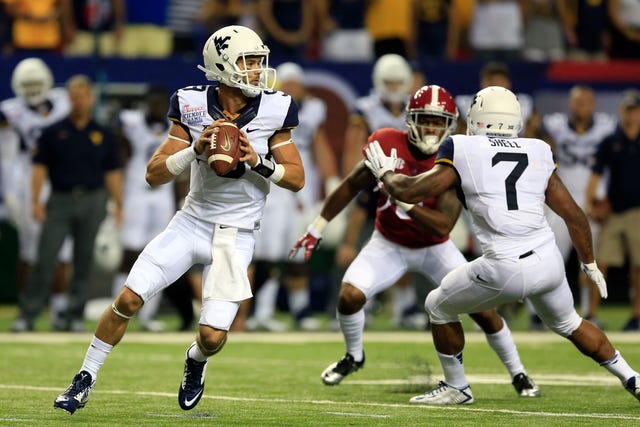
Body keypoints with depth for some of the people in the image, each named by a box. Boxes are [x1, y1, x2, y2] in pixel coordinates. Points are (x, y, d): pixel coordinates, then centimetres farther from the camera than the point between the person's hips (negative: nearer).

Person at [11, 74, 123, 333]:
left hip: (92, 202, 2)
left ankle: (75, 316, 11)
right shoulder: (53, 133, 5)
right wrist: (36, 200, -8)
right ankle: (27, 314, -3)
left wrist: (118, 205, 4)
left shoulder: (102, 135, 9)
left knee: (84, 261, 3)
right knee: (45, 259, -7)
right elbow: (40, 166, 2)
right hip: (61, 200, -1)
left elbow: (112, 173, 11)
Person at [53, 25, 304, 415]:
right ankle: (85, 381, 12)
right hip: (192, 222, 1)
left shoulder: (272, 111, -9)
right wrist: (196, 150, -24)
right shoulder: (193, 107, -8)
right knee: (129, 299, -8)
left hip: (236, 236, -1)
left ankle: (196, 361, 30)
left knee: (213, 337, -9)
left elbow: (297, 178, -4)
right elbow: (155, 174, -8)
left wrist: (257, 161, -20)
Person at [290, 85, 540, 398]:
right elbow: (352, 186, -4)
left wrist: (402, 198, -41)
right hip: (389, 244, 1)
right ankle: (354, 357, 13)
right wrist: (317, 227, 0)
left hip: (434, 248, -1)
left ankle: (518, 374, 14)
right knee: (350, 296, -19)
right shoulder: (387, 144, -19)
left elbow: (443, 226, -31)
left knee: (482, 310, -9)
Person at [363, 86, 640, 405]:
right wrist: (590, 264, 28)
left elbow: (410, 192, 1)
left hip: (505, 271, -5)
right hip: (549, 262, 5)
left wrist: (385, 172, 23)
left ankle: (456, 387, 31)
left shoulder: (463, 152, 1)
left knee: (439, 307, 21)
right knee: (568, 323, 32)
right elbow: (574, 215, 15)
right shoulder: (539, 153, 13)